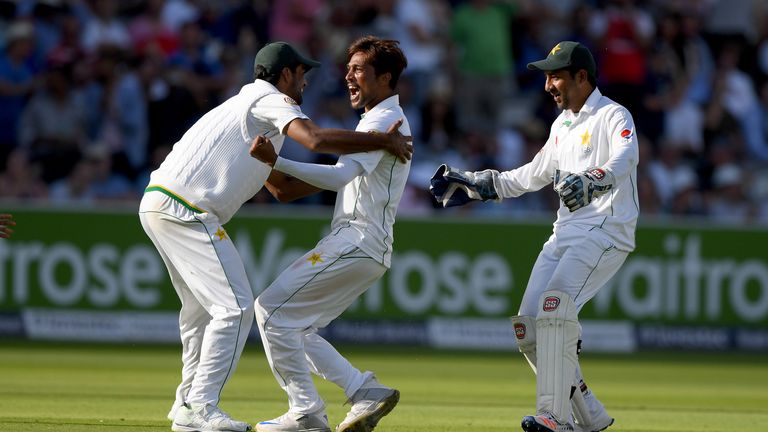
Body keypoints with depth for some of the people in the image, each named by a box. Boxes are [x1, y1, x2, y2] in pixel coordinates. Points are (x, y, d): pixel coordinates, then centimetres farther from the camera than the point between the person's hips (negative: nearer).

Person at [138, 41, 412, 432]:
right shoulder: (271, 101, -3)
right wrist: (383, 142, -15)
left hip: (157, 204, 10)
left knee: (202, 307, 22)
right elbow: (315, 139, -23)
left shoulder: (245, 103, 27)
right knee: (234, 307, -11)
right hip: (184, 208, -10)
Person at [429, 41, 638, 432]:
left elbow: (623, 158, -31)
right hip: (565, 235, 9)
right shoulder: (562, 125, 18)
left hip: (606, 233, -9)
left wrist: (592, 182, -51)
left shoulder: (613, 117, -9)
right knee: (528, 325, 2)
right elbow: (532, 176, 29)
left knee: (554, 309, -27)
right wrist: (476, 184, 24)